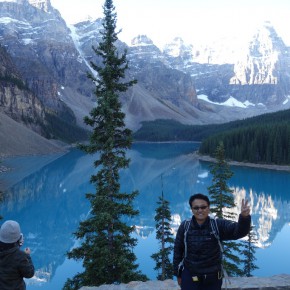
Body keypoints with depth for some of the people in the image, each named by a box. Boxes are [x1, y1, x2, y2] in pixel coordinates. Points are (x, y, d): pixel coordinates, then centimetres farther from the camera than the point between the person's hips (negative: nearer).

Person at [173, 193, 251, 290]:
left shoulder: (218, 225, -10)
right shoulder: (184, 227, -7)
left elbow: (239, 231, -24)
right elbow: (178, 250, 3)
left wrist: (244, 217, -45)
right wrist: (178, 274, 7)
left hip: (213, 278, 0)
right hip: (189, 277, 0)